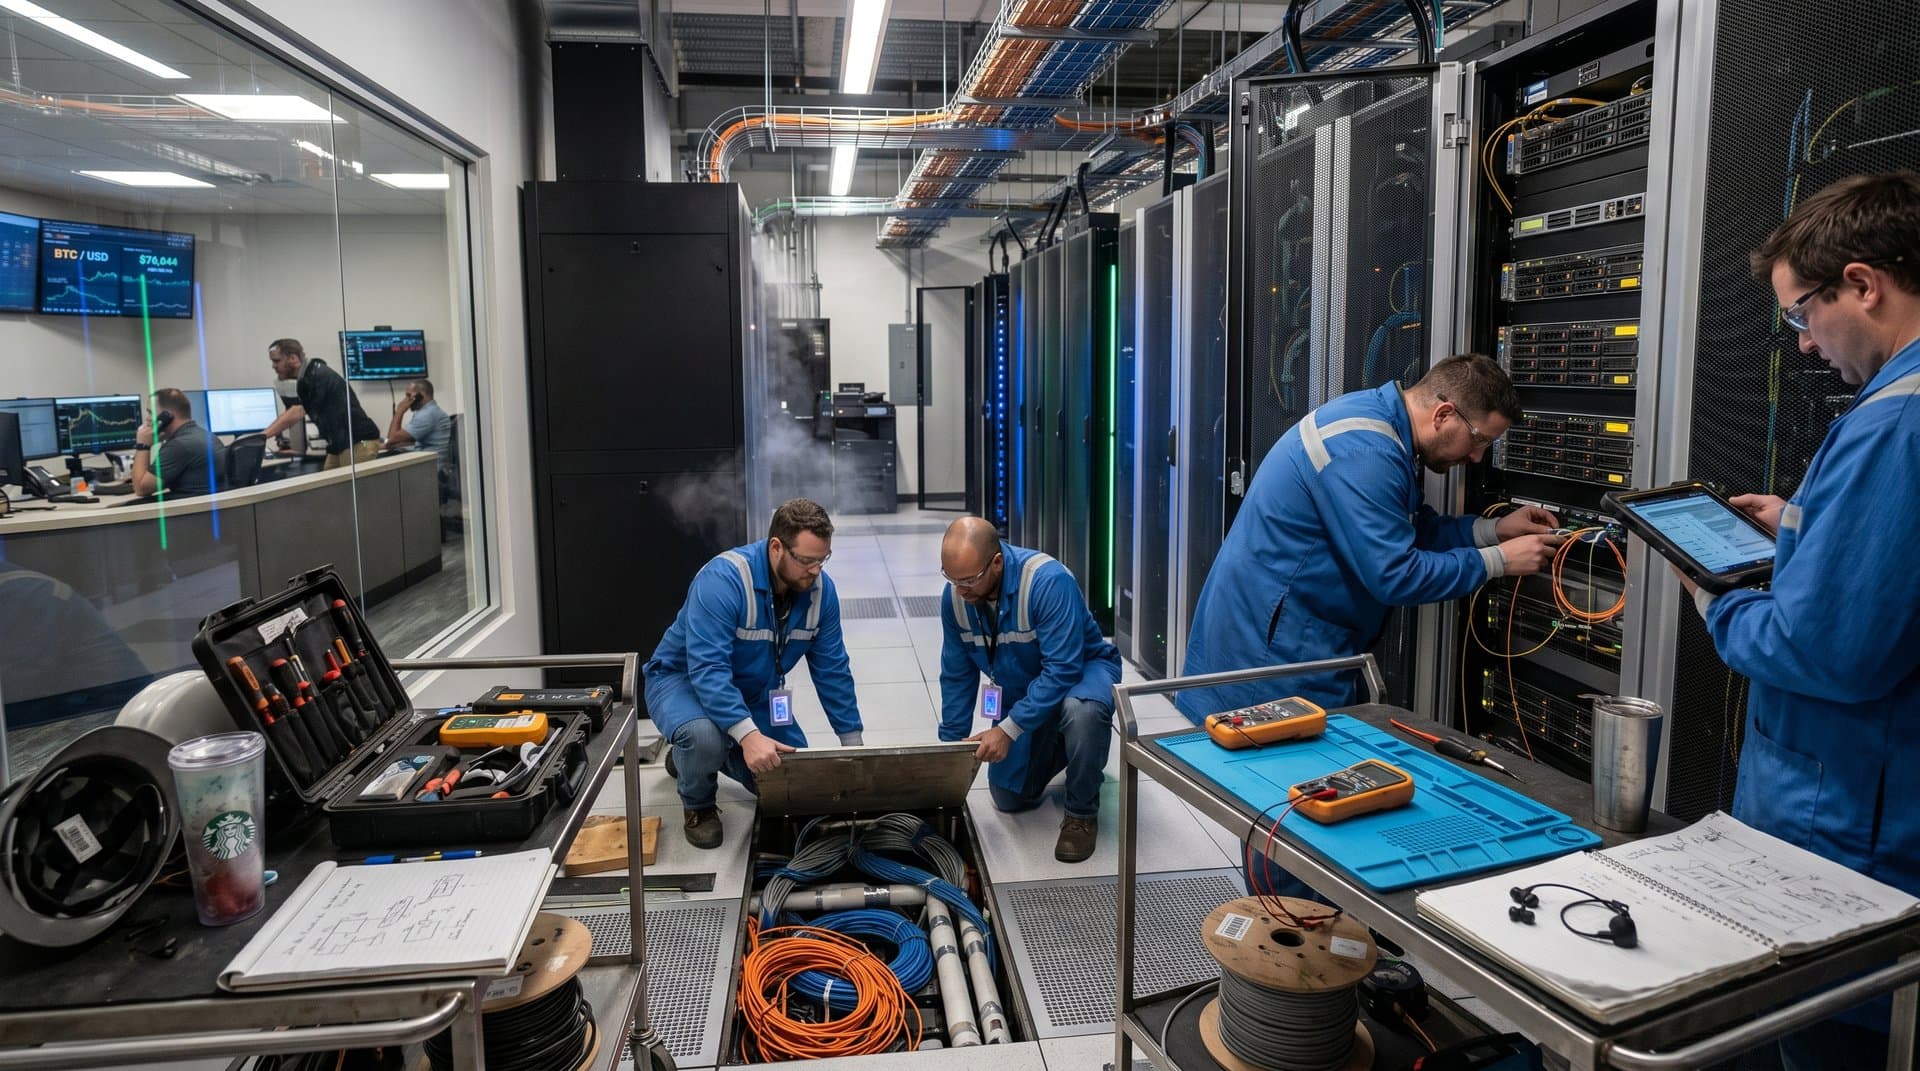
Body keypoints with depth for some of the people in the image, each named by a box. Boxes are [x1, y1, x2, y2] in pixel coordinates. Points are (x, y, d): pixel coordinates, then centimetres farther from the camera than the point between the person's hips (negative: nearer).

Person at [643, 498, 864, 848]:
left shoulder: (819, 589, -14)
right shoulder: (723, 579, -33)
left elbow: (831, 670, -6)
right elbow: (707, 669, -39)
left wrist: (852, 743, -6)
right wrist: (748, 735, -50)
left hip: (756, 694, 6)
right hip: (684, 679, -6)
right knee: (706, 737, -38)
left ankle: (713, 753, 24)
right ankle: (698, 804, -3)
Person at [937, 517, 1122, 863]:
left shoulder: (1048, 581, -35)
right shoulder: (955, 597, -17)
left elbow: (1062, 670, -36)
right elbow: (957, 677, -4)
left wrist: (1008, 730, -39)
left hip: (1082, 670, -5)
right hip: (1019, 691, 6)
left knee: (1081, 711, -41)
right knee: (1010, 799, 4)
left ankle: (1082, 814, -15)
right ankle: (1063, 746, 33)